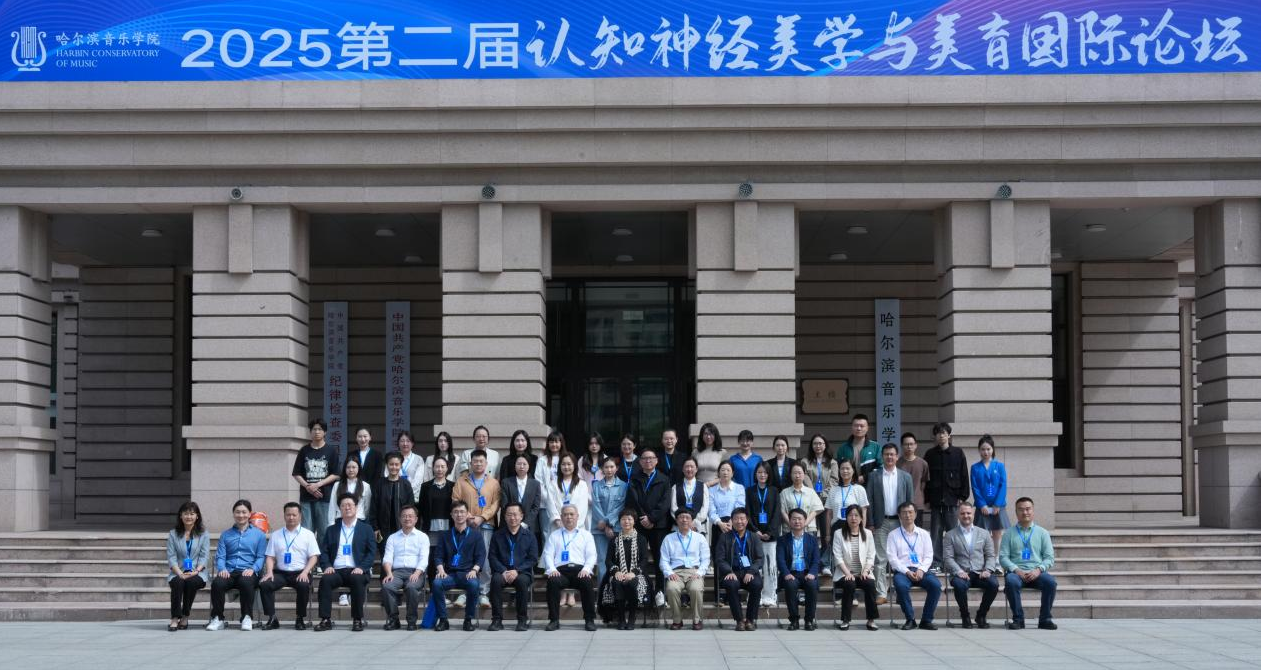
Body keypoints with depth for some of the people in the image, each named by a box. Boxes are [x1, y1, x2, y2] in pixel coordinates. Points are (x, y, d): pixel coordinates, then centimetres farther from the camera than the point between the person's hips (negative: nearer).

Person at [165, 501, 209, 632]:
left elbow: (204, 557, 2)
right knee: (178, 583, -34)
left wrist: (195, 571, -16)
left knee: (191, 582, -34)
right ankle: (175, 619, -29)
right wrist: (180, 573, -16)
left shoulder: (203, 534, 11)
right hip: (178, 573, 0)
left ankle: (185, 617, -20)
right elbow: (171, 557, 2)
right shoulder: (173, 534, 12)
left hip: (197, 573, 0)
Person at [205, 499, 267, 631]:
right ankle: (217, 618, -18)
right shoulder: (225, 534, 22)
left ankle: (246, 618, -23)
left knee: (246, 582, -38)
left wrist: (252, 569, -12)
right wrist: (222, 569, -8)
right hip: (229, 572, 2)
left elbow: (261, 557, 8)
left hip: (248, 572, -2)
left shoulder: (258, 534, 15)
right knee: (217, 583, -32)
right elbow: (220, 556, 14)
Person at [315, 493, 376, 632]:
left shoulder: (366, 529, 15)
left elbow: (372, 553, 5)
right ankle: (325, 620, -29)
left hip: (356, 571, -2)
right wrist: (327, 566, -7)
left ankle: (358, 619, -26)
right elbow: (324, 552, 13)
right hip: (336, 571, 2)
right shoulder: (331, 530, 21)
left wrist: (361, 567, -12)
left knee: (358, 579, -36)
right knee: (326, 579, -31)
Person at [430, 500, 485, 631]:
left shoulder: (475, 534, 13)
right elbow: (439, 556, 13)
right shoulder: (446, 535, 18)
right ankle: (443, 619, -20)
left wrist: (474, 570, -14)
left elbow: (481, 556, 4)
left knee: (474, 584, -36)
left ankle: (469, 619, -19)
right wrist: (440, 569, -8)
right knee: (436, 583, -31)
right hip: (450, 574, 2)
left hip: (468, 573, -2)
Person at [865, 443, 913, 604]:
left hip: (900, 522, 1)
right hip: (881, 523, -1)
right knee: (880, 559, -2)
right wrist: (870, 524, -4)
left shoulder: (905, 477, 7)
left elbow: (910, 501, 7)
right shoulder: (874, 477, 3)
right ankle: (881, 594, 0)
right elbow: (869, 501, 2)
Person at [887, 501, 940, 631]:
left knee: (936, 584, -28)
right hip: (902, 570, -2)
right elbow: (892, 558, 0)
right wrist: (907, 572, -13)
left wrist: (921, 570, -10)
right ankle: (910, 620, -19)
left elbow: (928, 556, 10)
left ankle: (926, 620, -16)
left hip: (921, 570, 2)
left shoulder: (924, 534, 17)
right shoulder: (894, 535, 10)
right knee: (901, 585, -36)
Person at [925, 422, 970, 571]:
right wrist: (926, 499, 2)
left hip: (952, 499, -1)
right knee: (935, 532, 2)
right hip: (935, 500, 1)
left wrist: (962, 497, -3)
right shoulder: (930, 454, 7)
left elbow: (964, 477, 4)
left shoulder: (958, 453, 4)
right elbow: (925, 478, 8)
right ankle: (936, 563, 6)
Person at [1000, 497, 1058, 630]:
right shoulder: (1009, 533, 13)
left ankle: (1045, 619, -17)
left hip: (1036, 573, 1)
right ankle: (1018, 619, -23)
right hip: (1016, 572, -1)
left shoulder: (1042, 533, 16)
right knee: (1011, 582, -36)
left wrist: (1038, 569, -11)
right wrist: (1016, 570, -12)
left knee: (1050, 582, -31)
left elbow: (1050, 557, 9)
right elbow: (1003, 557, 5)